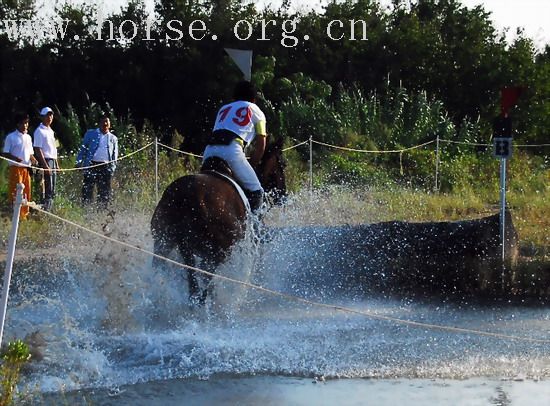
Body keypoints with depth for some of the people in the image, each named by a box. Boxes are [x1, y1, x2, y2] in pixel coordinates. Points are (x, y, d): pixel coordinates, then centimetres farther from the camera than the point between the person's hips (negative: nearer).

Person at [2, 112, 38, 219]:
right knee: (15, 192, -8)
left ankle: (24, 214, 14)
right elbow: (5, 153, -3)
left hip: (27, 168, 6)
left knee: (26, 193, 6)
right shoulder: (11, 137, -2)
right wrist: (15, 158, -21)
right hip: (16, 168, -6)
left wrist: (33, 160, 0)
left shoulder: (28, 137, 17)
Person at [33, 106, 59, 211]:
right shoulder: (39, 131, -9)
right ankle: (45, 209, -11)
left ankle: (50, 209, 15)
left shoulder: (50, 131, 18)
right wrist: (45, 165, -20)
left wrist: (56, 164, 18)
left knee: (52, 190, 10)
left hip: (52, 160, 9)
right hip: (45, 160, -9)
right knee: (47, 188, -12)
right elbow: (38, 150, -14)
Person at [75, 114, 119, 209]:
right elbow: (83, 148, 10)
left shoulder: (113, 138, 17)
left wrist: (112, 168, 6)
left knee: (104, 192, 2)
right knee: (87, 189, -6)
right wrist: (79, 161, -1)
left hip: (106, 167, 2)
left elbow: (115, 155, 18)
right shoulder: (90, 134, 12)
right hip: (91, 165, -2)